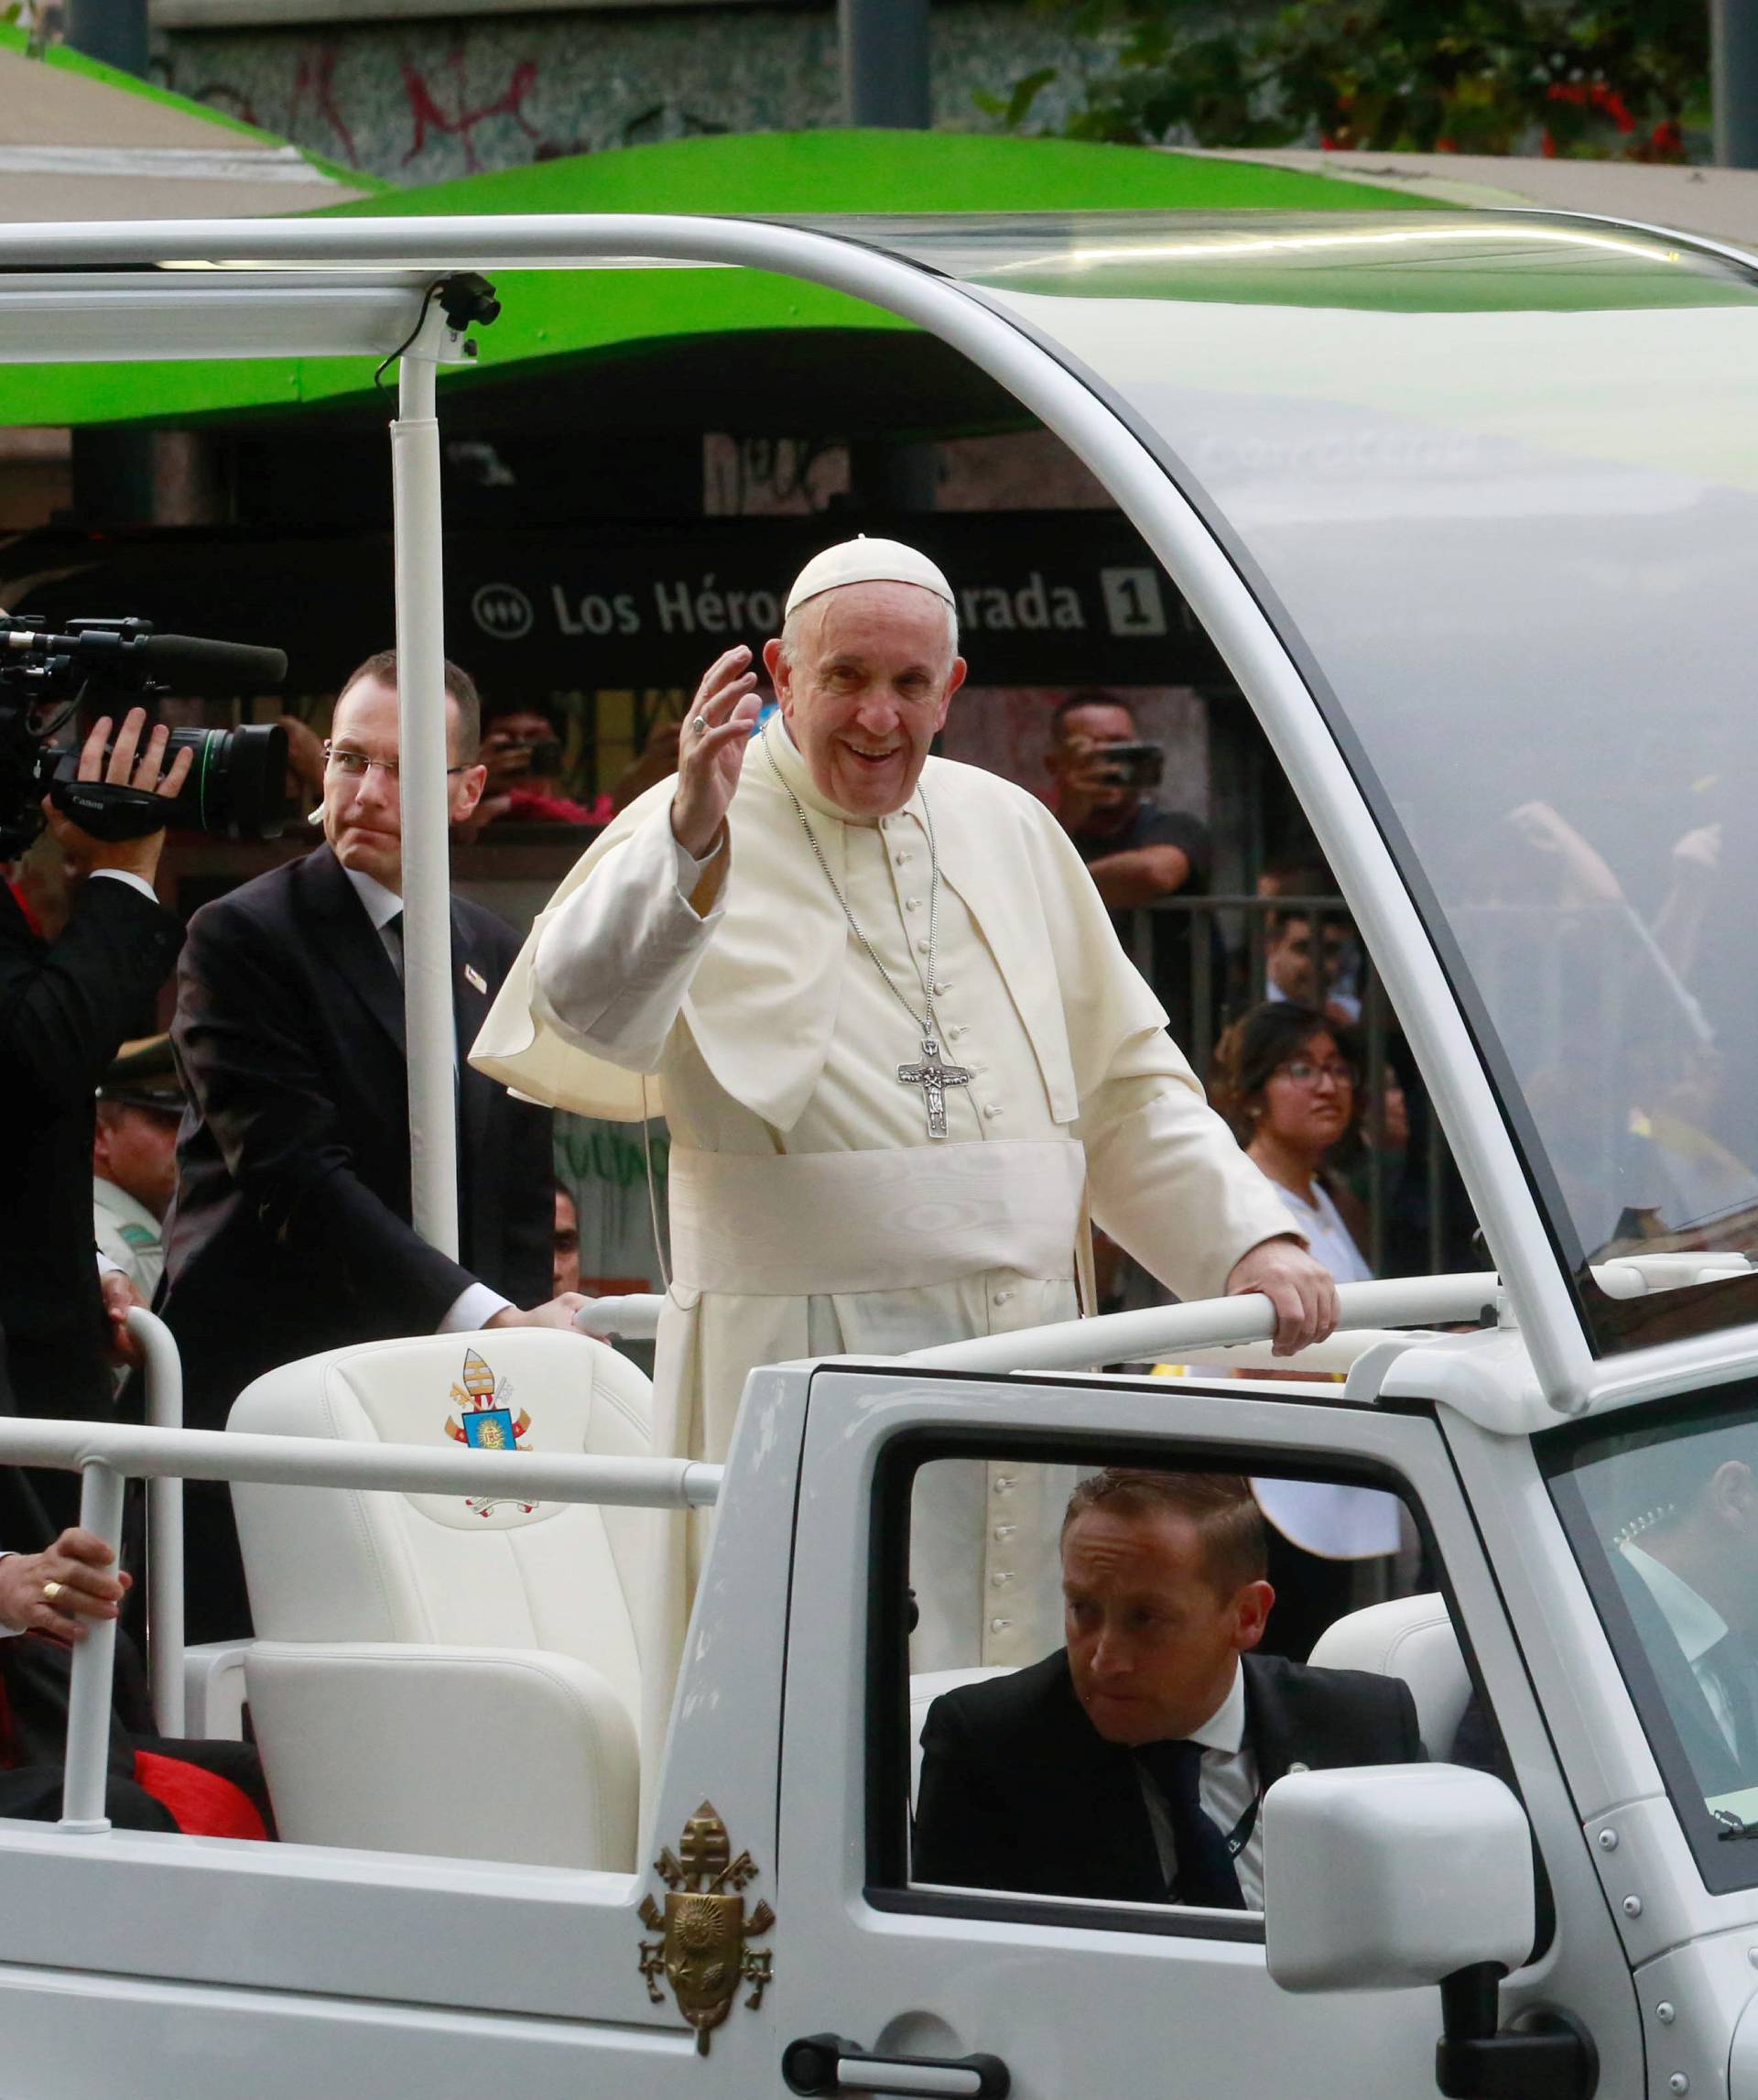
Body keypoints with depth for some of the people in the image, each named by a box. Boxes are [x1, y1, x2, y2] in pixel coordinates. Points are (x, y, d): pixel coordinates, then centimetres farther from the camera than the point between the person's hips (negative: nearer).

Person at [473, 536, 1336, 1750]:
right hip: (804, 1366, -6)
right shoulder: (699, 834, -3)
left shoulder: (1010, 832, 16)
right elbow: (590, 1006, -24)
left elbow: (1126, 1085, 22)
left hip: (1021, 1365, 6)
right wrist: (690, 842, -40)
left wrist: (1251, 1238, 9)